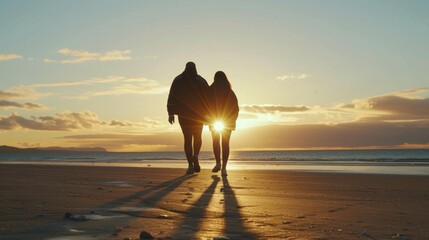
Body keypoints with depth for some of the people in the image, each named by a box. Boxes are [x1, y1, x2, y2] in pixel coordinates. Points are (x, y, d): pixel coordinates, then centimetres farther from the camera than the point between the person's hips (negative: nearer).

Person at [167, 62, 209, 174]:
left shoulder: (178, 80, 4)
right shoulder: (202, 81, 4)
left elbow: (172, 97, -4)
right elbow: (208, 97, -1)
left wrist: (171, 113, -5)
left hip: (183, 114, 0)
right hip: (198, 114, 0)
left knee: (187, 139, 8)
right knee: (197, 137, 15)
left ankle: (190, 165, -3)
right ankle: (195, 156, -12)